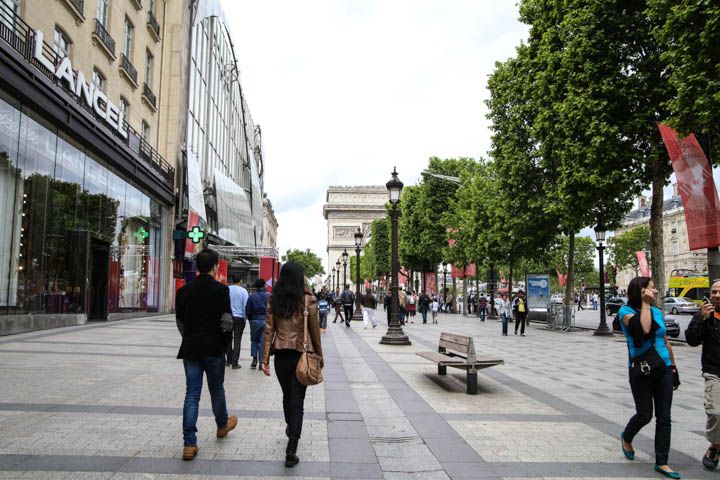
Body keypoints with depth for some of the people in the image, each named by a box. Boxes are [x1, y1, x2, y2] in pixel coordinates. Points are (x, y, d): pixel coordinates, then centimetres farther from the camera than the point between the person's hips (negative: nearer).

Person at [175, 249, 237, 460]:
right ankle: (222, 425, 39)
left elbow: (179, 321, 8)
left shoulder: (184, 290, 3)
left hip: (190, 348, 3)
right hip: (214, 348, -3)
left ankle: (189, 444, 2)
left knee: (192, 394, 5)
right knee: (216, 389, 17)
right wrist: (224, 342, 6)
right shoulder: (221, 290, -11)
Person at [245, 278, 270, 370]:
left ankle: (254, 359, 7)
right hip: (266, 320, 0)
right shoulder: (269, 296, -5)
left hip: (255, 320, 0)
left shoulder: (252, 296, -4)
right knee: (263, 341, 6)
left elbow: (247, 310, -3)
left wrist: (250, 319, 12)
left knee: (254, 340, 17)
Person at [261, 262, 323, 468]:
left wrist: (265, 358, 2)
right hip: (301, 355, -3)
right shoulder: (308, 300, -10)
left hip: (281, 354, 3)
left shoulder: (274, 300, -1)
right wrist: (319, 356, 6)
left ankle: (291, 430, 47)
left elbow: (269, 330, -2)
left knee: (287, 396, 23)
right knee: (297, 401, 1)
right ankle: (291, 451, -6)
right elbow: (315, 331, -4)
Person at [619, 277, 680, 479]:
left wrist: (674, 367, 16)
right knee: (644, 415, 3)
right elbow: (643, 330, -30)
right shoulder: (626, 311, -9)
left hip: (663, 370, 5)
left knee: (664, 418, 5)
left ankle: (661, 462, 15)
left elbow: (665, 342, 16)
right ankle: (626, 438, 34)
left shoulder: (657, 312, 8)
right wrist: (645, 304, -21)